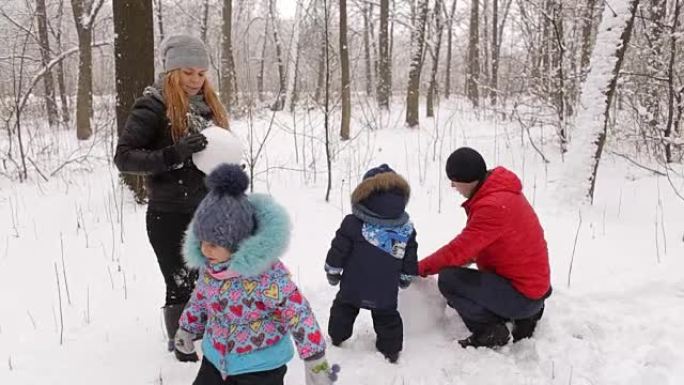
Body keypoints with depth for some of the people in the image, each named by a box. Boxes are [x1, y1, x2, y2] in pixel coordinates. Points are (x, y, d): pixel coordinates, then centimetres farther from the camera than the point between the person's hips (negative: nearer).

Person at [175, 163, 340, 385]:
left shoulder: (267, 273, -32)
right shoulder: (209, 266, -8)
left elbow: (299, 314, -28)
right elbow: (200, 299, 12)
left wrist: (315, 361, -25)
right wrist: (187, 329, 25)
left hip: (261, 366, -6)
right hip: (216, 358, 7)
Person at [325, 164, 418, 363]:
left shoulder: (352, 223, -13)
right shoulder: (407, 229, -4)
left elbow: (338, 251, -7)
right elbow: (410, 260, 4)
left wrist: (332, 272, 8)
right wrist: (406, 278, 20)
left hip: (353, 287, 0)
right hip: (386, 292, 1)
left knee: (343, 309, 23)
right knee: (387, 317, 18)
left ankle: (336, 336, 39)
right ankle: (391, 349, 23)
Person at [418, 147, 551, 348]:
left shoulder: (493, 206, -28)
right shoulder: (498, 190, 3)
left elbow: (459, 249, -26)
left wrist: (420, 268, -15)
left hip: (522, 295, -10)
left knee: (448, 279, -22)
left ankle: (489, 331, -5)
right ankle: (523, 315, 16)